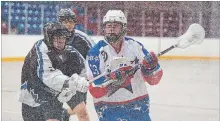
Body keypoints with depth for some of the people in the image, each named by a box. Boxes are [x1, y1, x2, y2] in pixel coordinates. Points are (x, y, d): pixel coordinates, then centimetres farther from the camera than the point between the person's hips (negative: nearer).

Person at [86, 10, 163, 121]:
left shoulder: (135, 46, -1)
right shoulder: (96, 52, -9)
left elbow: (154, 80, 0)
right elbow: (95, 91, -14)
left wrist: (151, 67, -20)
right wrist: (112, 79, -29)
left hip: (139, 104, 3)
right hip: (108, 108, -3)